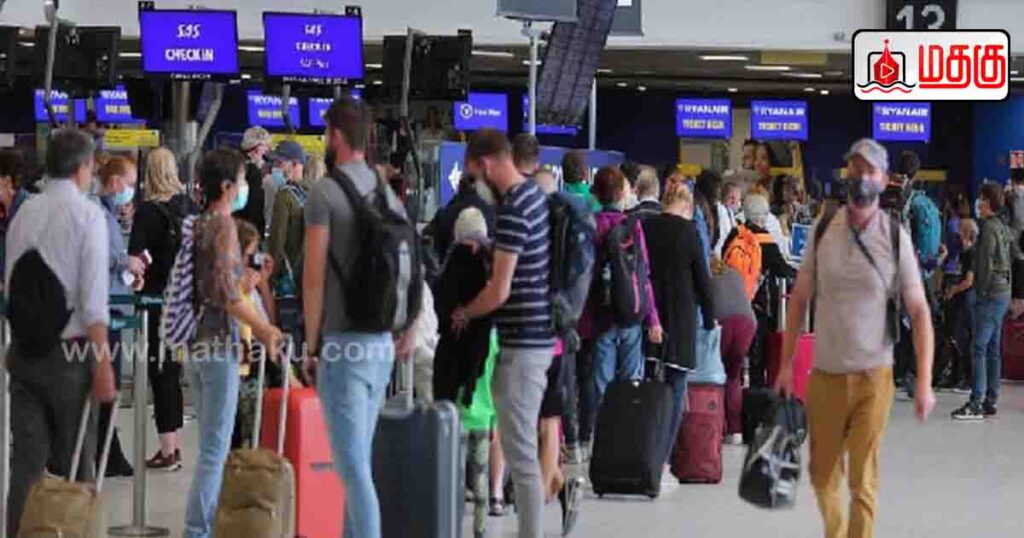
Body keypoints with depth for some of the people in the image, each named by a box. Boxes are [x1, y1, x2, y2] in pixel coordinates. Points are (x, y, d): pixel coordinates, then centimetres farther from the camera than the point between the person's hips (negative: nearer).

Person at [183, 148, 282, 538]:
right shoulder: (223, 225, -14)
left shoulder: (197, 224, 12)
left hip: (195, 341, 9)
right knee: (216, 447, -4)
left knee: (212, 443, 17)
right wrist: (262, 328, -17)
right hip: (218, 342, -9)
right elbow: (225, 293, -20)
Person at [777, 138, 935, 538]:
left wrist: (924, 382, -11)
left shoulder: (896, 238, -5)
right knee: (823, 476, 14)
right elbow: (800, 299, 8)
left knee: (864, 481, -2)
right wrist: (786, 365, 5)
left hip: (873, 377, -2)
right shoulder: (822, 232, 1)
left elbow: (919, 312, -4)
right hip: (825, 374, 2)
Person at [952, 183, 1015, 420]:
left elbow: (986, 265, -16)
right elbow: (1015, 254, 23)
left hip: (991, 294, -10)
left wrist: (981, 294, -15)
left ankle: (976, 404, -15)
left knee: (980, 349, -11)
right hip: (1003, 293, 10)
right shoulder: (1004, 228, 14)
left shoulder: (989, 229, -13)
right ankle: (991, 401, 13)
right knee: (994, 349, 11)